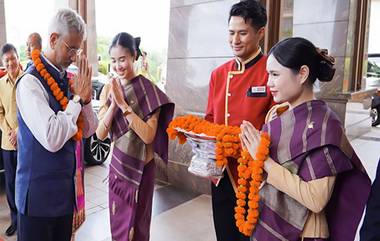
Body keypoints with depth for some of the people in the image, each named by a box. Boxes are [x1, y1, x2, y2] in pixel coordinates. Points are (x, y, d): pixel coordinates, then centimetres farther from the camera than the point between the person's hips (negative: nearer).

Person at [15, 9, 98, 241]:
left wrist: (86, 99, -12)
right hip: (40, 195, -6)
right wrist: (77, 98, -19)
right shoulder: (31, 83, -18)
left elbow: (89, 131, 6)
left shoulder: (67, 80, 4)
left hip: (66, 190, 7)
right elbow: (52, 139, -29)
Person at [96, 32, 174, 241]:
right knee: (117, 222, 19)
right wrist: (113, 103, -19)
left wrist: (123, 104, -25)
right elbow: (100, 134, -5)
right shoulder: (108, 89, 0)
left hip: (141, 168, -4)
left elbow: (148, 136, -22)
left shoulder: (149, 90, -14)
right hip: (117, 165, 4)